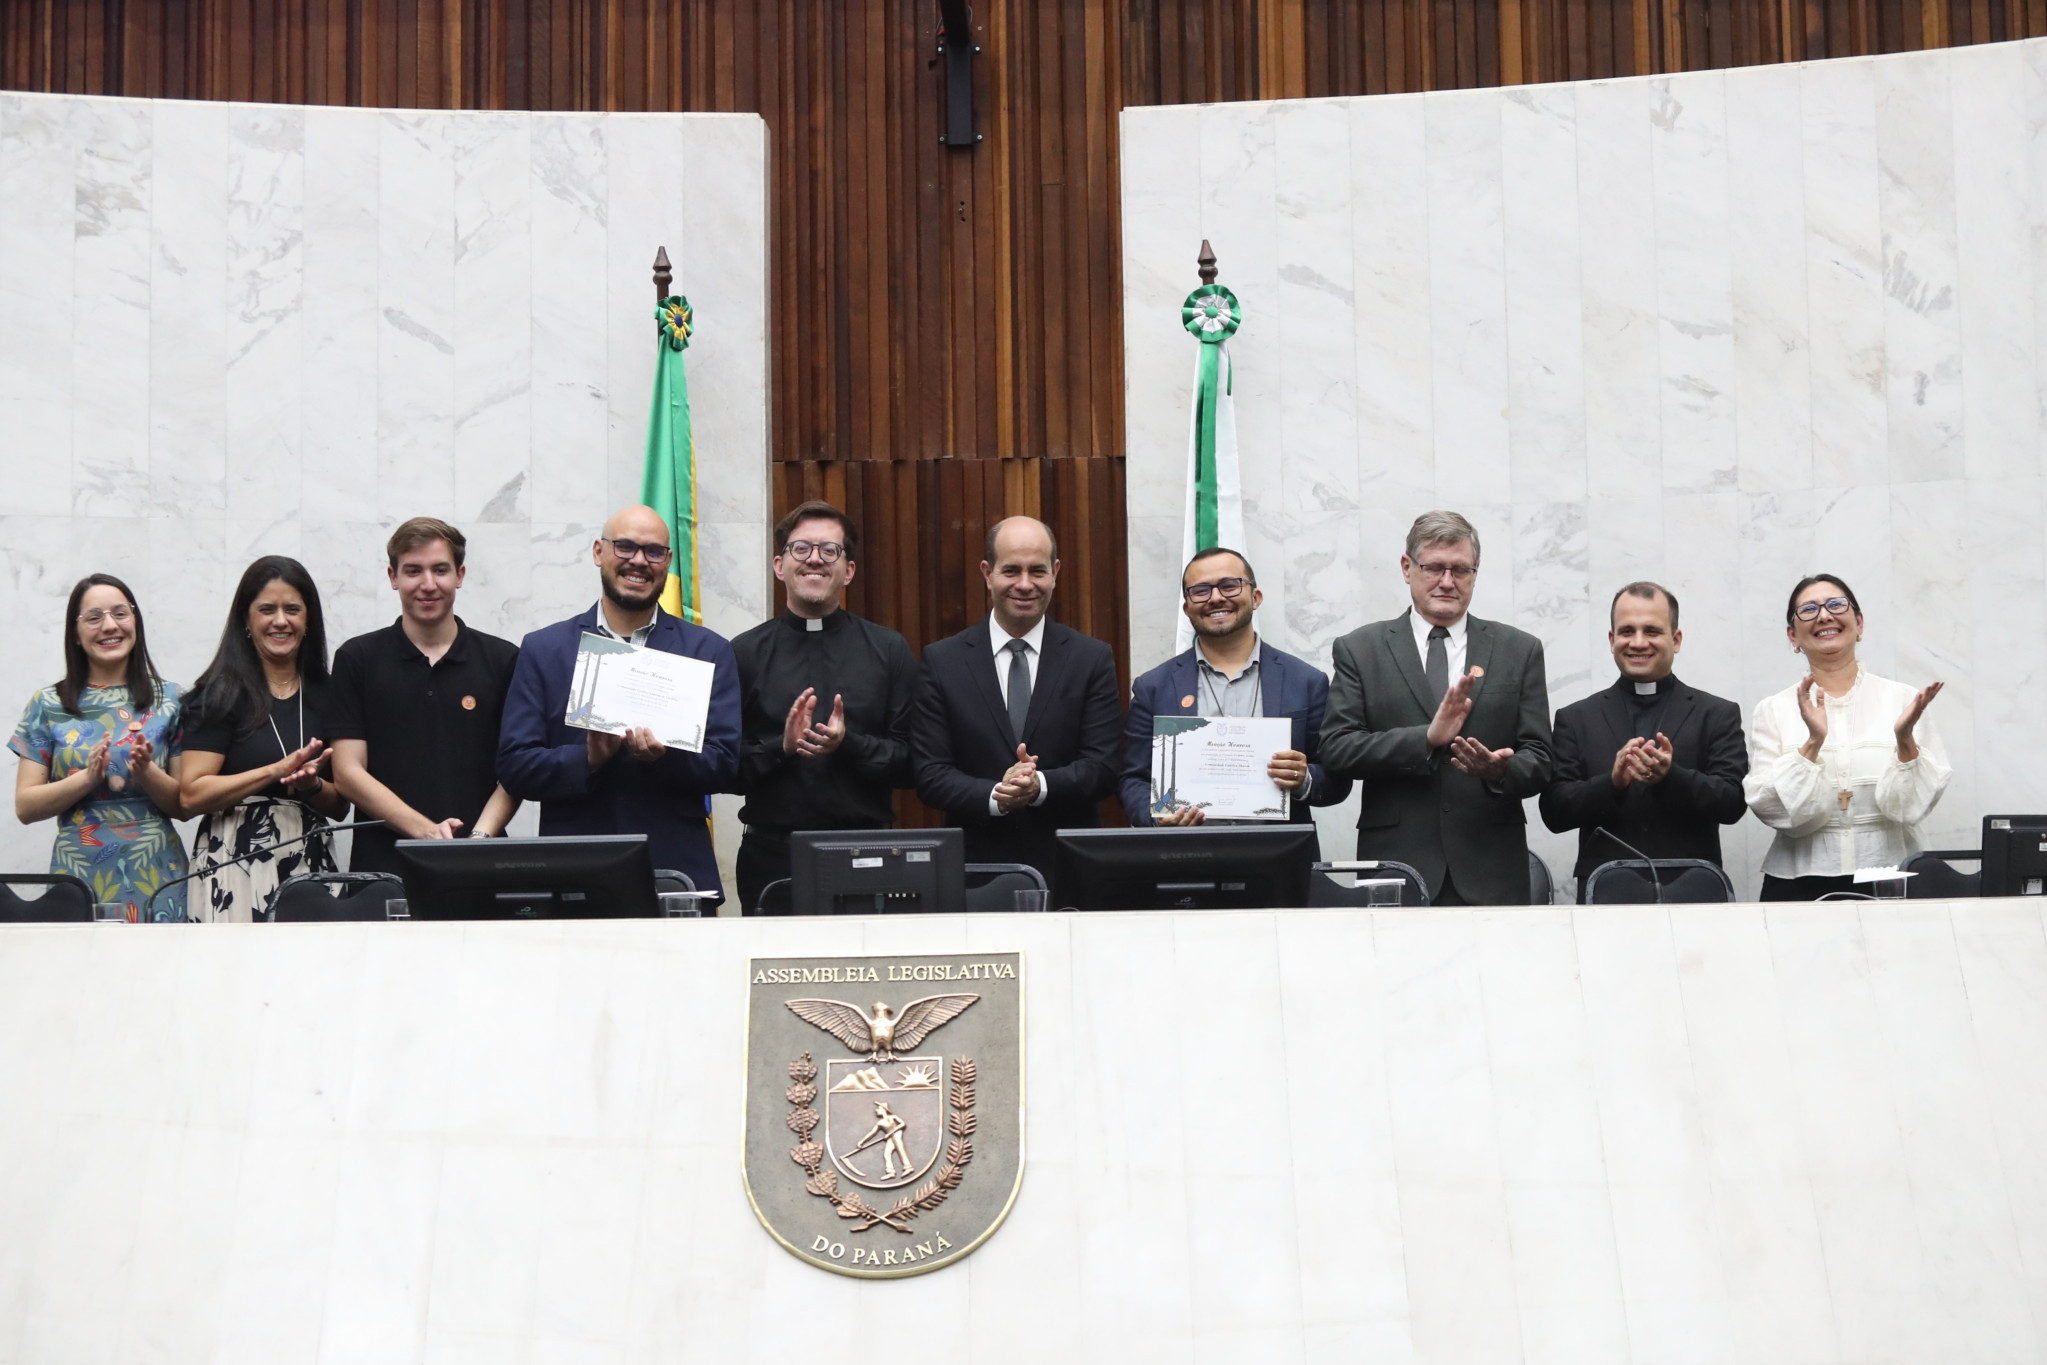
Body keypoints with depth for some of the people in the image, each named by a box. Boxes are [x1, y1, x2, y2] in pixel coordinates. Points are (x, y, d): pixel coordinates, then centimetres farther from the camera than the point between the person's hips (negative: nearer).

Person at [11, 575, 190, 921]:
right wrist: (88, 778, -14)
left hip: (156, 877, 0)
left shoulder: (171, 699, 4)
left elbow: (186, 806, 4)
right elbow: (25, 807, 1)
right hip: (78, 877, 0)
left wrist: (147, 773, -15)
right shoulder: (48, 705, 6)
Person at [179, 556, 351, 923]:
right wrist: (276, 771, -13)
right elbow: (192, 795, -8)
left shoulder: (326, 693, 12)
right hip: (234, 866, -3)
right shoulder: (222, 693, 1)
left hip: (311, 863, 4)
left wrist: (311, 785, -7)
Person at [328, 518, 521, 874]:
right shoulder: (357, 660, 7)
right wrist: (425, 830, -12)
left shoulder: (503, 660, 8)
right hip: (383, 864, 0)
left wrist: (480, 836, -12)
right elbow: (348, 772, 1)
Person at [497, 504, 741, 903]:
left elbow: (724, 765, 0)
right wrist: (588, 759, -16)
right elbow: (513, 766, 1)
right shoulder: (543, 649, 8)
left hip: (677, 874, 0)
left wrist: (666, 757, -19)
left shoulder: (708, 650, 8)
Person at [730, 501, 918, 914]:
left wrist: (848, 744, -14)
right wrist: (782, 746, -14)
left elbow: (913, 762, 1)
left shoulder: (890, 651, 7)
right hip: (771, 857, 0)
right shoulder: (744, 654, 5)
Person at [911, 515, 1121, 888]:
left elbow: (1103, 767, -2)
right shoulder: (943, 661, 3)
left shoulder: (1092, 659, 4)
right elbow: (929, 773, -2)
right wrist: (994, 796, -19)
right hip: (976, 863, 0)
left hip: (1069, 868, 0)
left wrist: (1041, 786, -20)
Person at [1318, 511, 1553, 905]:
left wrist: (1500, 771, -17)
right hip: (1396, 863, -1)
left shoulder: (1520, 650, 10)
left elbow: (1538, 761, 6)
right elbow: (1336, 749, -4)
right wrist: (1427, 738, -16)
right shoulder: (1360, 650, 6)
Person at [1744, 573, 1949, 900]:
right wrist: (1813, 742, -16)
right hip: (1799, 883, 0)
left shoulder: (1904, 700, 4)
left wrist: (1905, 740, -15)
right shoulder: (1773, 711, 3)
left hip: (1889, 881, 0)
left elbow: (1912, 806, -1)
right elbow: (1780, 812, -5)